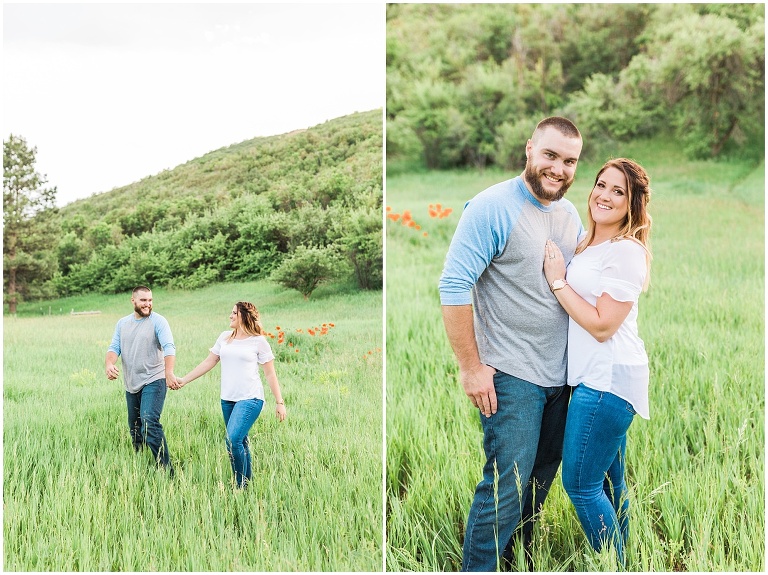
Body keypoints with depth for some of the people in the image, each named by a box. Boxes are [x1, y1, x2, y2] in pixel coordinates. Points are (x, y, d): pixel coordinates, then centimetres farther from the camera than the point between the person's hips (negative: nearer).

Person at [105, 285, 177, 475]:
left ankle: (166, 470, -21)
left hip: (153, 382, -6)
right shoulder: (122, 323, 12)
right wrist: (109, 364, -19)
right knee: (134, 428, 14)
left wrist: (169, 371, -35)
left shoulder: (158, 321, -6)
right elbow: (114, 347, 5)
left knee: (149, 423, -22)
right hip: (131, 385, 7)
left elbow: (169, 347, -18)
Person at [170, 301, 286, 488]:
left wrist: (280, 402, -3)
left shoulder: (258, 341, -2)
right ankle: (248, 481, 19)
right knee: (240, 442, 8)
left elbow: (270, 374, 0)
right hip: (227, 400, 6)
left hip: (250, 399, -6)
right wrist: (184, 380, 13)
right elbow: (208, 362, 17)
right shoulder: (225, 337, 12)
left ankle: (242, 485, -7)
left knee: (233, 441, -18)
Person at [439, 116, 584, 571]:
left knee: (542, 477, 16)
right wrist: (471, 366, -16)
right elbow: (454, 286, -17)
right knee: (508, 484, -6)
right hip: (510, 376, -7)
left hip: (560, 375, 7)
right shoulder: (492, 208, -14)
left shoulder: (570, 214, 9)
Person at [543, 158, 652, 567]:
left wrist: (558, 281, -14)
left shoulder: (626, 252, -16)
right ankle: (620, 562, 27)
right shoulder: (588, 245, 12)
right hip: (594, 376, 9)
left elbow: (603, 326, -19)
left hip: (608, 379, -9)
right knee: (608, 482, 16)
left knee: (580, 484, -4)